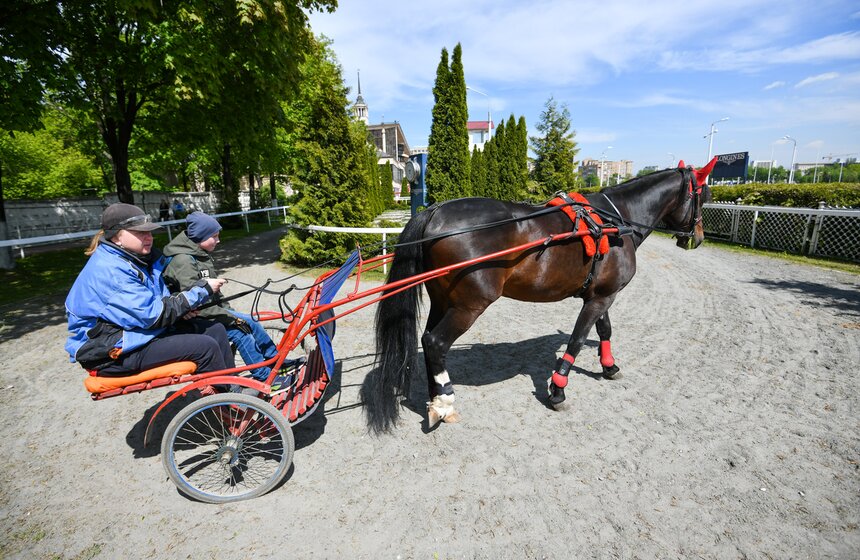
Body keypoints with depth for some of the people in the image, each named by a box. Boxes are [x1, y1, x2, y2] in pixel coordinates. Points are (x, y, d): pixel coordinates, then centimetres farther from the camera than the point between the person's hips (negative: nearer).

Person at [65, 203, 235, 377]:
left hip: (140, 328, 9)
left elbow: (161, 298, 15)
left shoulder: (136, 258, 7)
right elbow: (153, 315, -26)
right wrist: (202, 289, -21)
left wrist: (182, 307, -7)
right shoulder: (110, 270, -22)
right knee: (205, 346, -22)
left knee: (215, 330, -1)